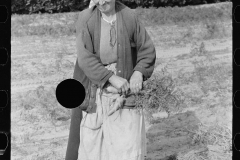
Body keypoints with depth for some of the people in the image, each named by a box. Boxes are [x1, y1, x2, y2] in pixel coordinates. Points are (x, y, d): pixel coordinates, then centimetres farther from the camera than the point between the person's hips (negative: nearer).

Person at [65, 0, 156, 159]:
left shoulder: (129, 17, -7)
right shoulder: (86, 19, -11)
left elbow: (148, 50, 2)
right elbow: (85, 58, -18)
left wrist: (139, 72, -14)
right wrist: (112, 78, -24)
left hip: (123, 87, 1)